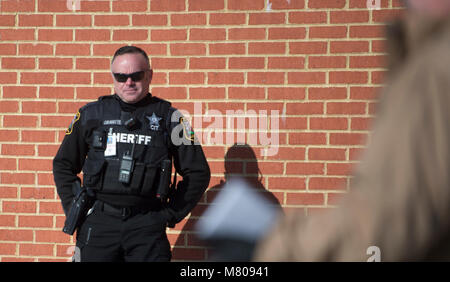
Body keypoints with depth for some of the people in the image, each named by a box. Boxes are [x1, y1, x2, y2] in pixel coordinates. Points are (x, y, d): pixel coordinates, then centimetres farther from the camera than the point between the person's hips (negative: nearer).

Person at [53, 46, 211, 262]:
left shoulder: (168, 118, 5)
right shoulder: (91, 114, 8)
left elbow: (198, 172, 9)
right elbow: (63, 165, 17)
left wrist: (171, 214, 4)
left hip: (147, 227, -1)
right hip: (98, 222, 1)